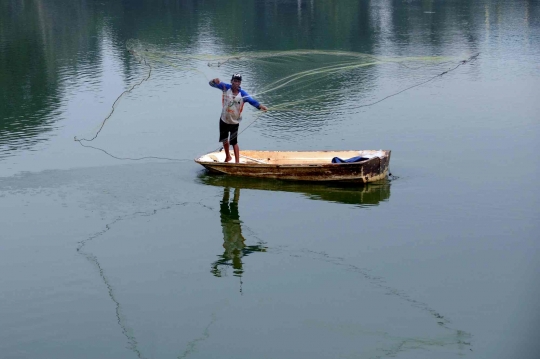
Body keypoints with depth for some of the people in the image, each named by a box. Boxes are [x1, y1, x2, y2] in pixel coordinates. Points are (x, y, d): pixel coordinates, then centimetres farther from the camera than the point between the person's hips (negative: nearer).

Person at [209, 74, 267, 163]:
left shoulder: (243, 94, -16)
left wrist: (260, 106, -48)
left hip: (234, 122, -3)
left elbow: (252, 100, -27)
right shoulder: (226, 88, -10)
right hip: (224, 120, 4)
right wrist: (215, 81, -33)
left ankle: (237, 162, 5)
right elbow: (212, 84, -8)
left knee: (234, 142, -3)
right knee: (224, 140, 20)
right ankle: (228, 157, 43)